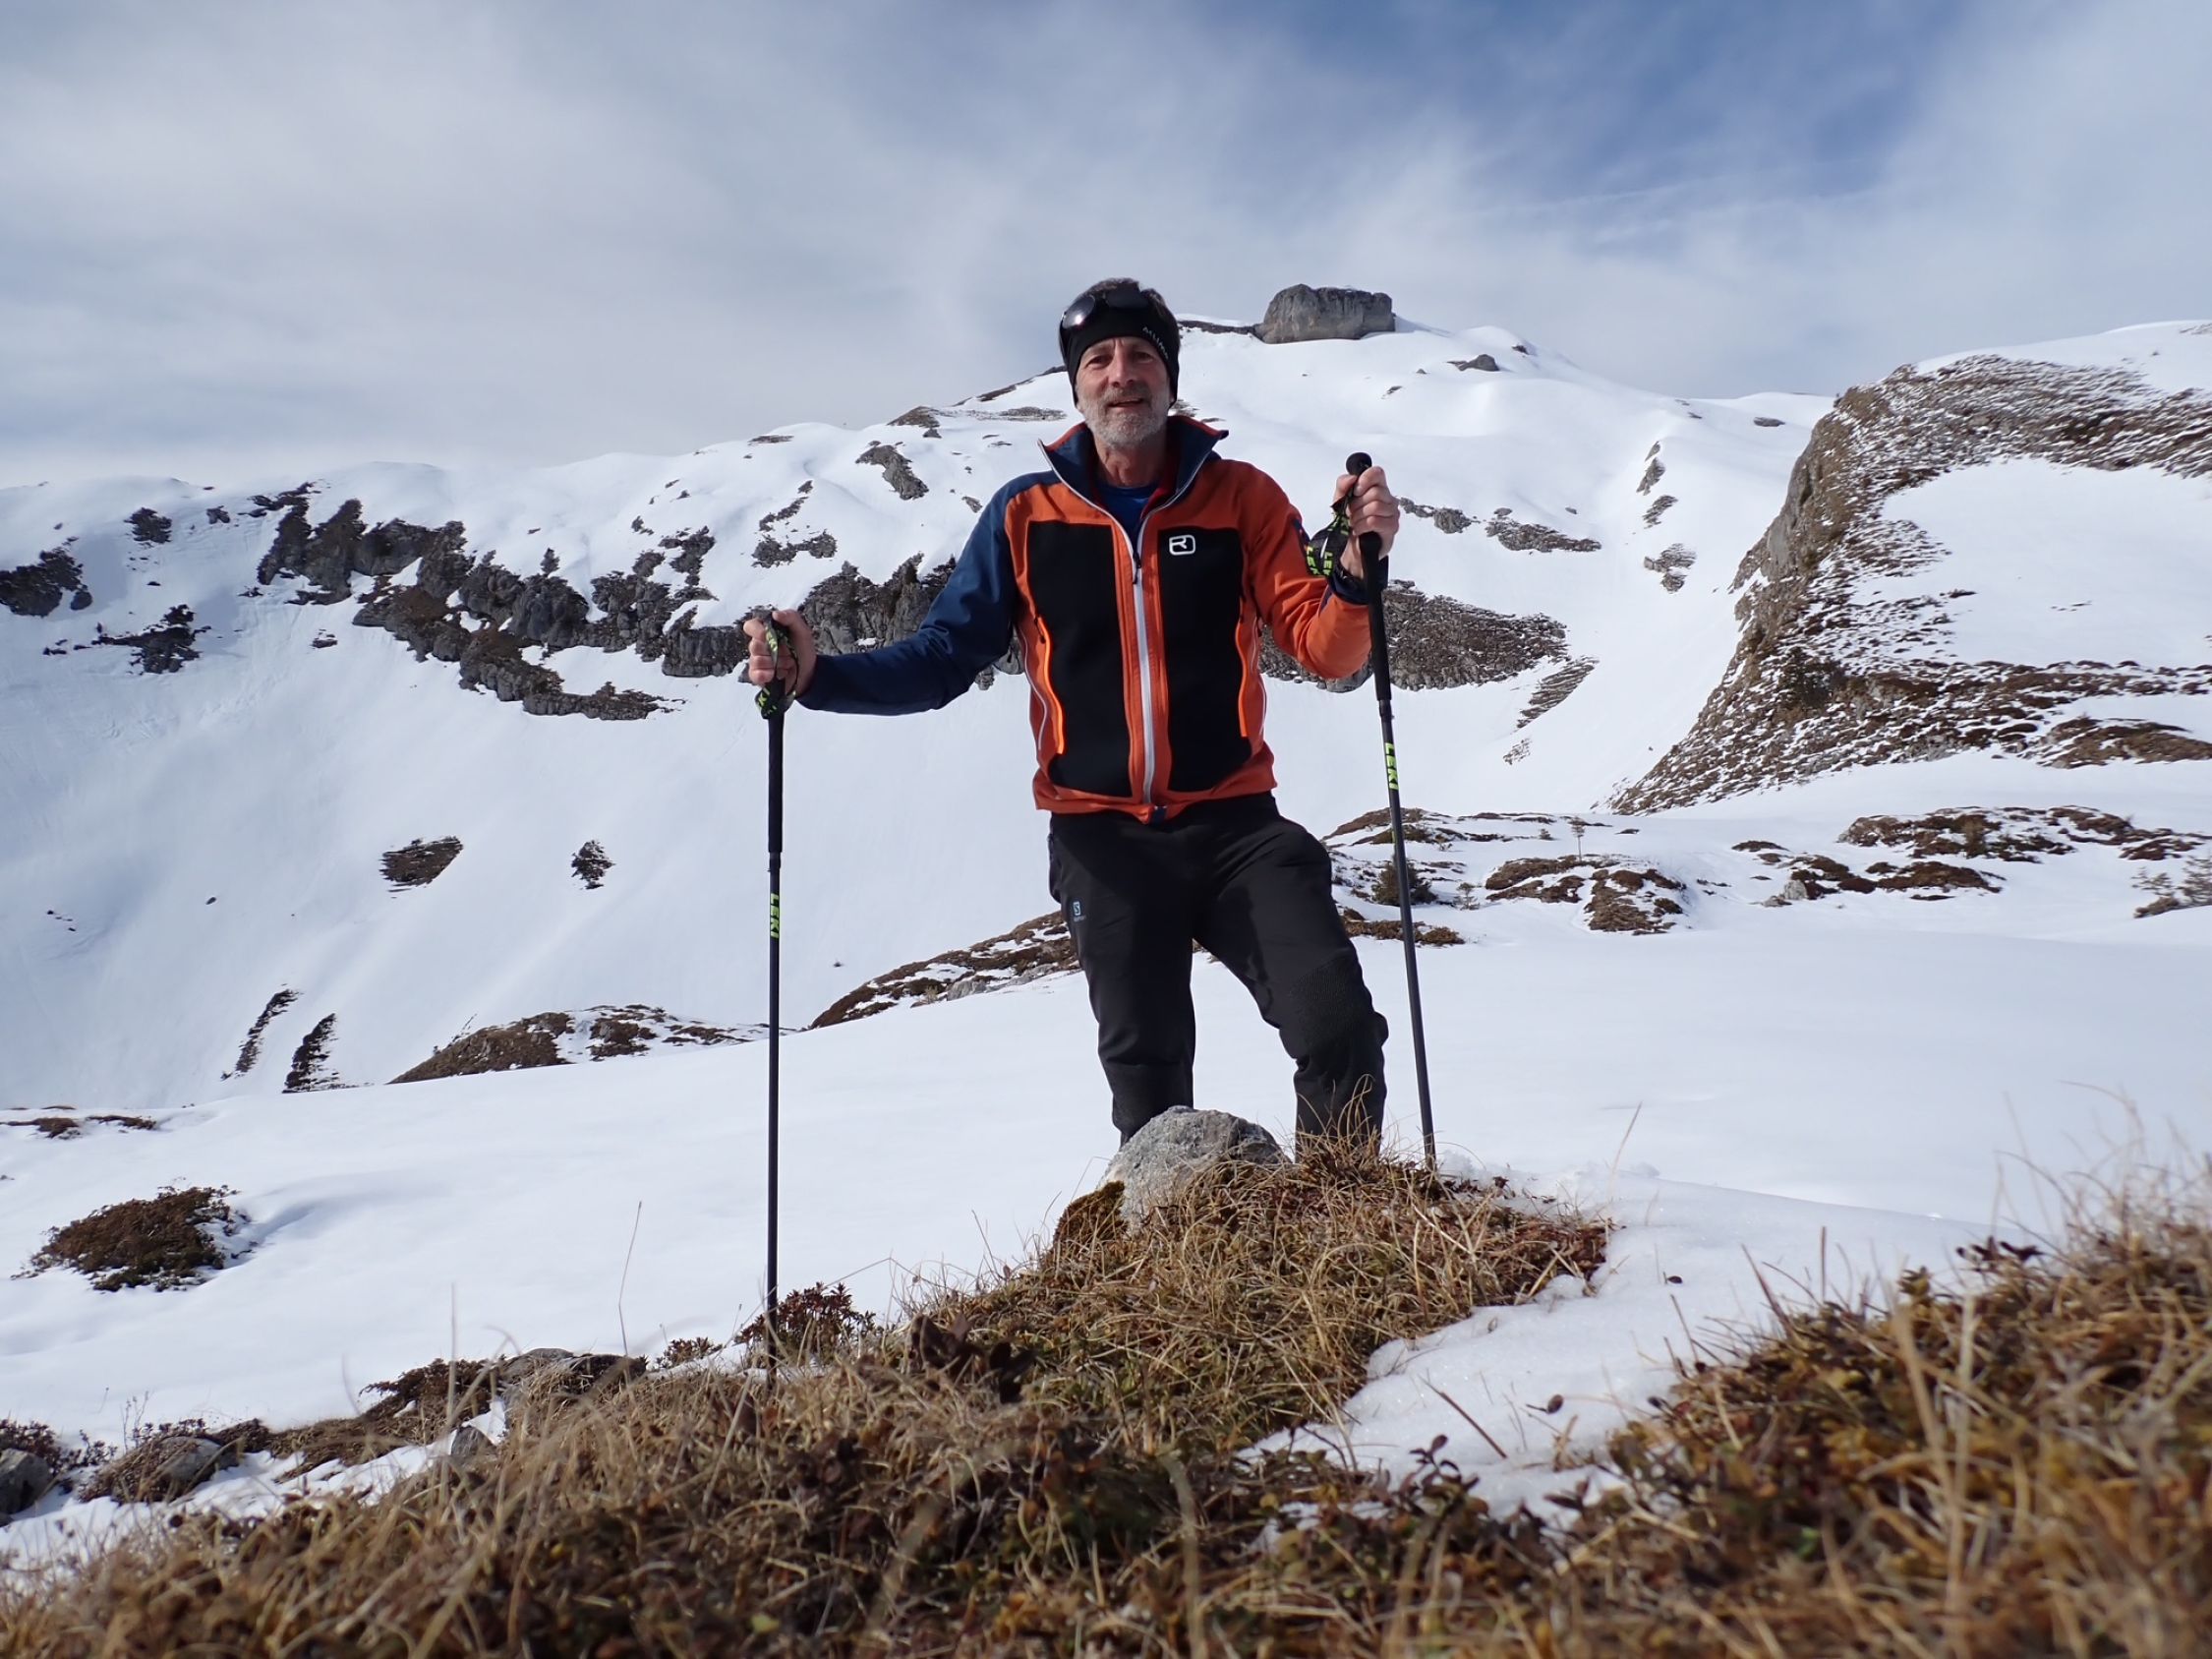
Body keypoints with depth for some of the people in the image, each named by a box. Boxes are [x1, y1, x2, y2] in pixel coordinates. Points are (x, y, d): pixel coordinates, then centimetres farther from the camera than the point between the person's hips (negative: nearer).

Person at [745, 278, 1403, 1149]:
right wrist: (817, 674, -11)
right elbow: (943, 657, 4)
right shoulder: (1026, 516, 3)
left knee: (1339, 1025, -12)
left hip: (1234, 823, 0)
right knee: (1146, 1076, 9)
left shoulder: (1240, 496, 2)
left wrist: (1359, 561, -22)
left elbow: (1326, 649, -2)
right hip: (1104, 839, 1)